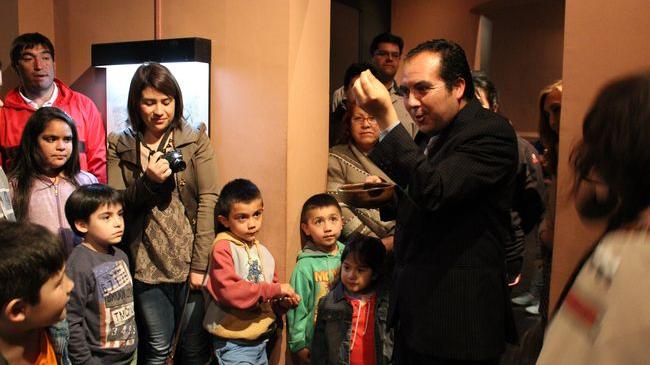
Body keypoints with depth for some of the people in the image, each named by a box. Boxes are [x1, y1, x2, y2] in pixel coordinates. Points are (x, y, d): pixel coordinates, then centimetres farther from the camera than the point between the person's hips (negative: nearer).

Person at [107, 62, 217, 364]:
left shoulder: (196, 140, -1)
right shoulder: (119, 145, 3)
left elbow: (208, 200, -7)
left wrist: (200, 263, -12)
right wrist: (148, 181, -19)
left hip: (190, 260, -1)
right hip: (146, 264, 1)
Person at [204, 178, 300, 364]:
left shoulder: (263, 251, 8)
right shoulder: (223, 249, -13)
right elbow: (229, 291, -25)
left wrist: (282, 303, -7)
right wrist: (276, 289, -21)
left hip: (260, 341, 7)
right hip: (234, 345, -7)